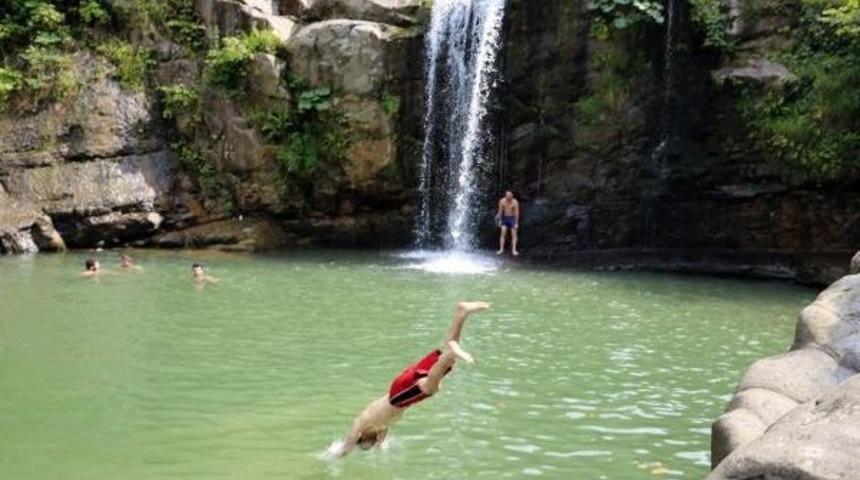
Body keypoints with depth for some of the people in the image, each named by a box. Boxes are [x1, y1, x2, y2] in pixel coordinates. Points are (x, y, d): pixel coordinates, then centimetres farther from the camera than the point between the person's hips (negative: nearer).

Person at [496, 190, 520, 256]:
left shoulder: (515, 202, -19)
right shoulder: (502, 201, -11)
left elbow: (517, 213, -17)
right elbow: (500, 211, -1)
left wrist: (516, 223, -19)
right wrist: (500, 220, 1)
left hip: (513, 218, -2)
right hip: (505, 218, 2)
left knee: (514, 234, -6)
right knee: (503, 233, -5)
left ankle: (514, 250, -6)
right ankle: (501, 249, -1)